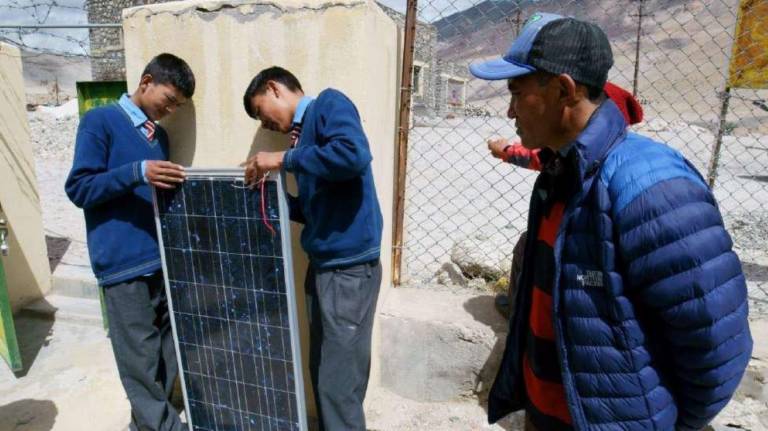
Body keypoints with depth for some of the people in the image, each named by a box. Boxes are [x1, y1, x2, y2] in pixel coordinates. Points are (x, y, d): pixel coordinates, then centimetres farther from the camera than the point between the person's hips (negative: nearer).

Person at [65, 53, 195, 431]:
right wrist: (137, 173, -20)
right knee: (142, 361, 1)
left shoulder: (160, 135, 17)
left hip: (162, 258, 6)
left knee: (169, 351, 11)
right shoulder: (99, 121, -1)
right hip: (124, 263, -6)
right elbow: (79, 188, -7)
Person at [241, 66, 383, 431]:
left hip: (349, 266, -9)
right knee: (322, 375, 18)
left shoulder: (329, 104, -5)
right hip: (322, 264, 9)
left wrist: (283, 159, -17)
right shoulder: (302, 132, 18)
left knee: (340, 385, 2)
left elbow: (354, 155, -27)